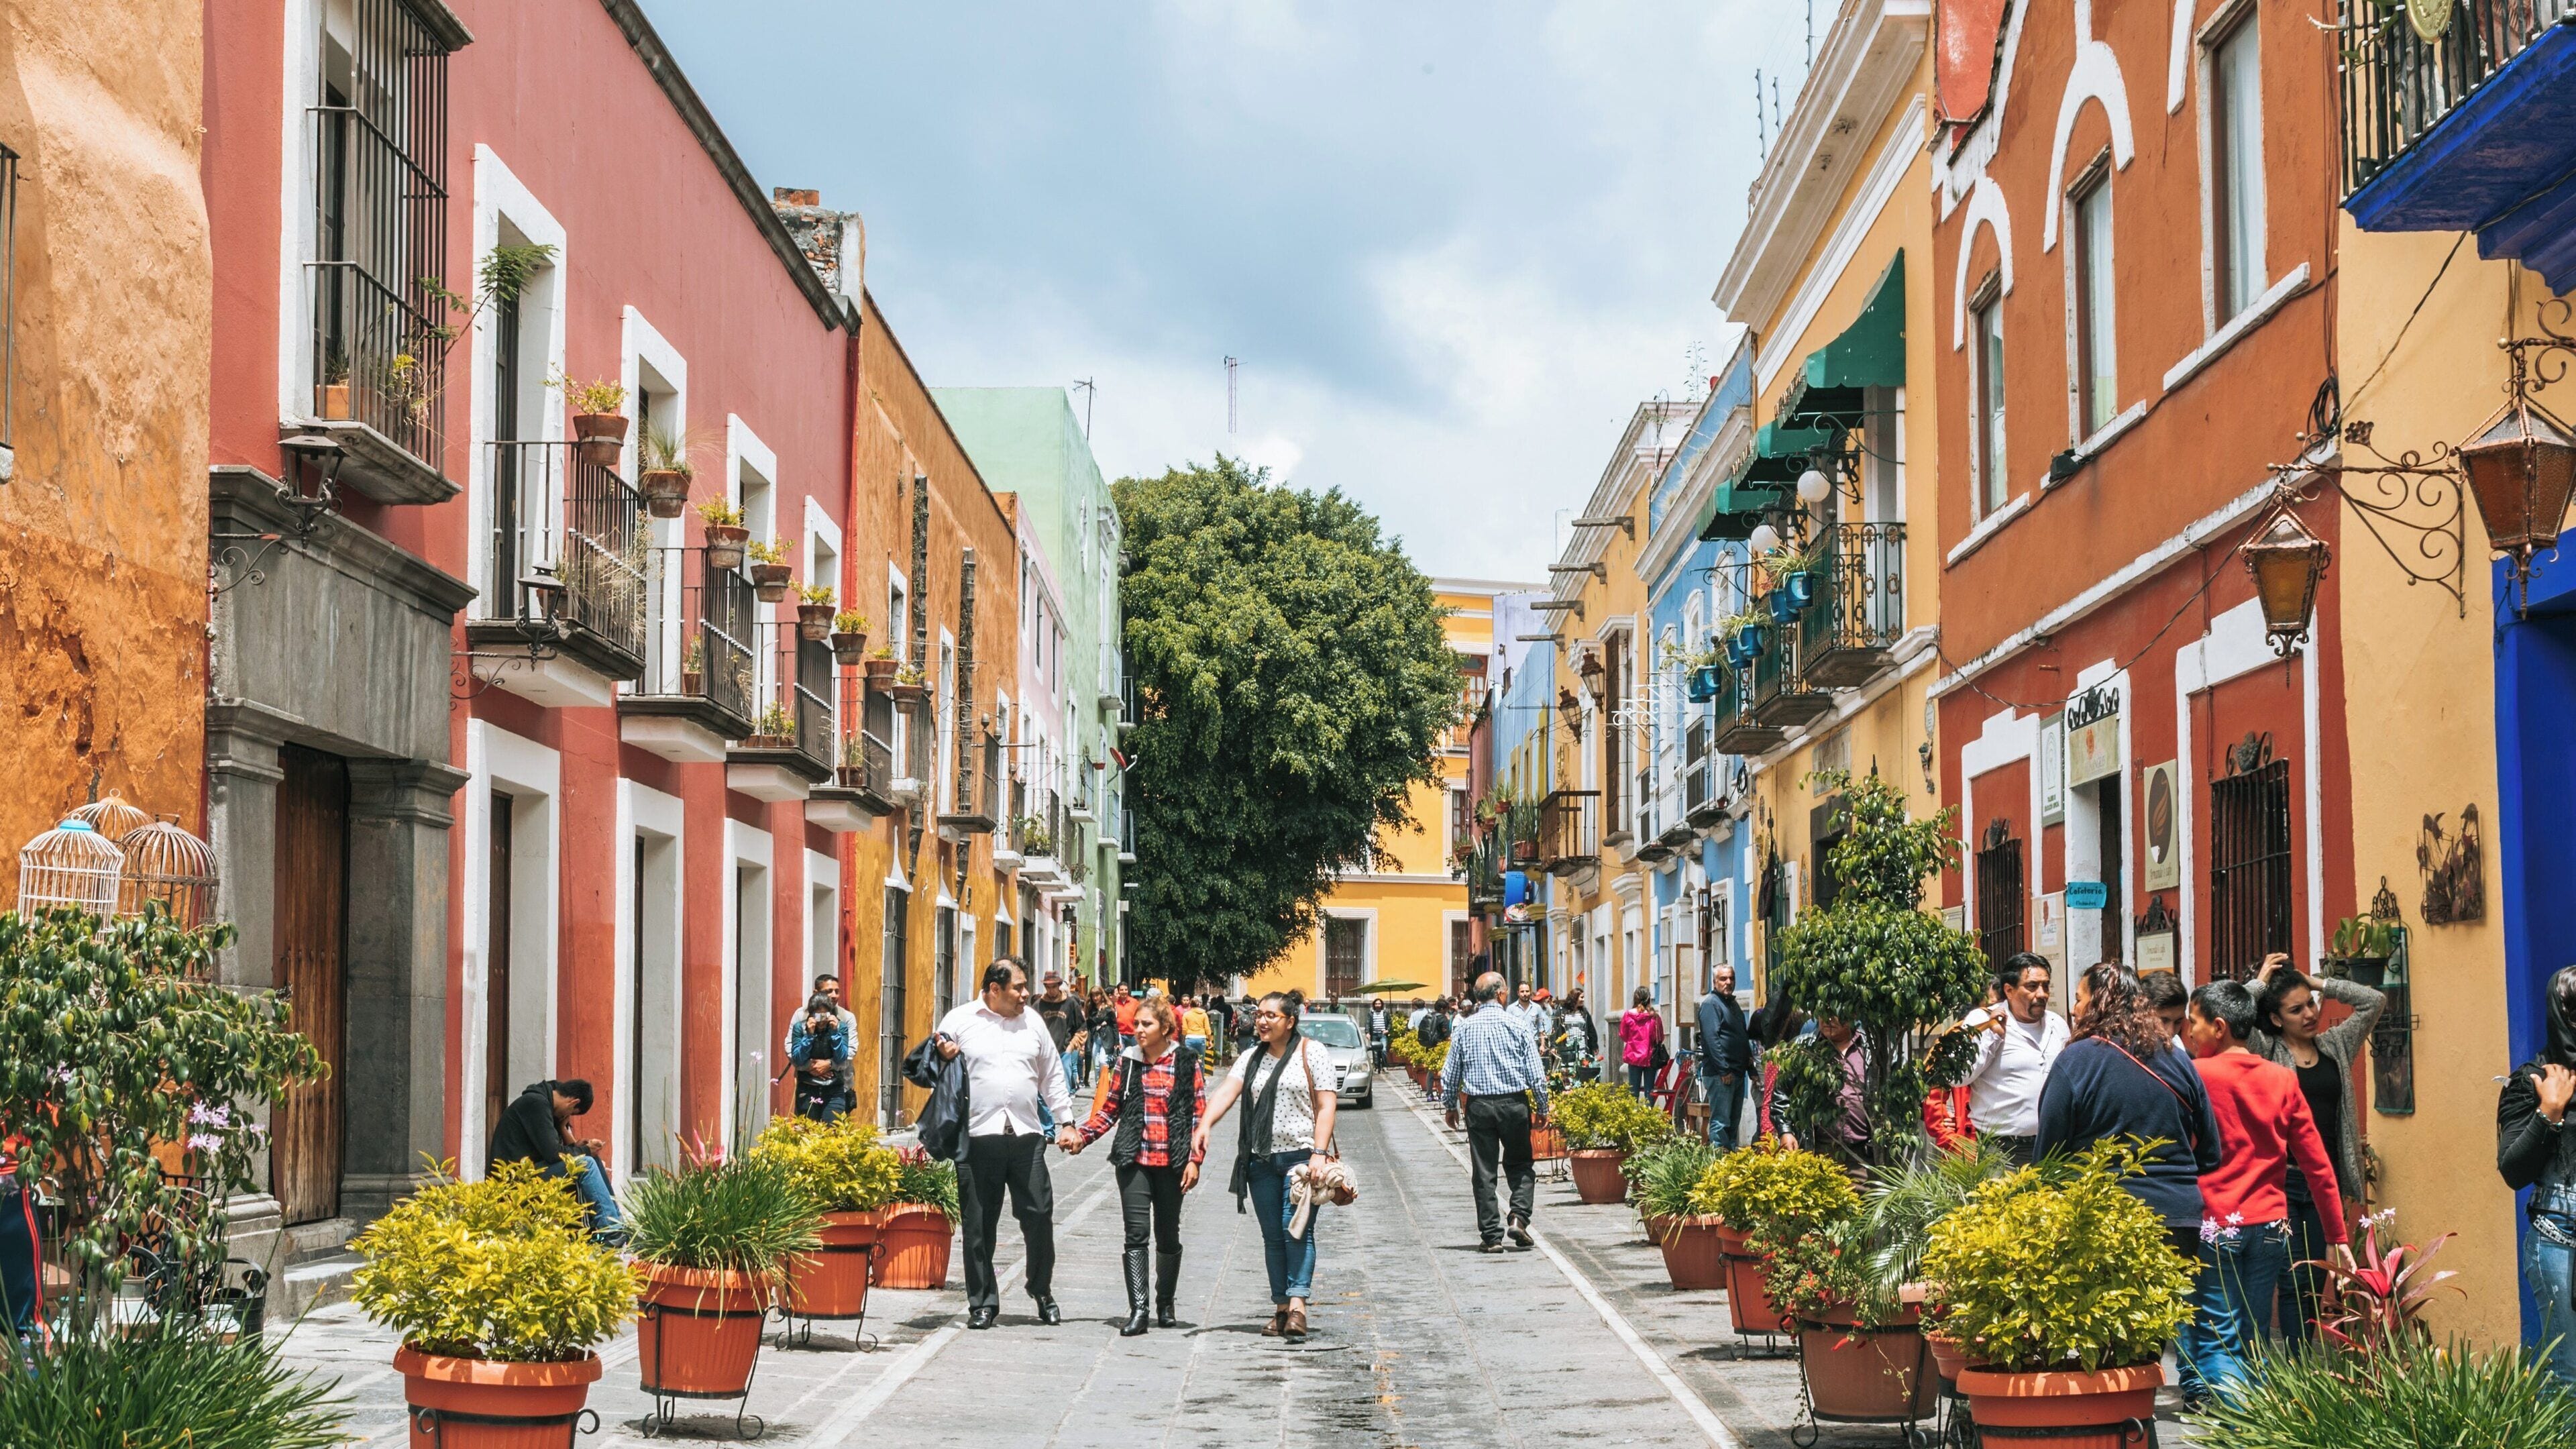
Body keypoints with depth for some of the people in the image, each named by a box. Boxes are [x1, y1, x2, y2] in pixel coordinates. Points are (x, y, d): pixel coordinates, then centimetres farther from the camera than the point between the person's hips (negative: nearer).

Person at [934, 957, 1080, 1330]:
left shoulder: (1032, 1022, 14)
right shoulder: (960, 1020, 4)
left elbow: (1052, 1076, 20)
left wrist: (1066, 1122, 15)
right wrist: (942, 1056, -14)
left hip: (1026, 1136, 2)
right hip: (977, 1138, -2)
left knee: (1039, 1216, 1)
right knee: (978, 1225, 2)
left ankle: (1043, 1292, 20)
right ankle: (982, 1303, 10)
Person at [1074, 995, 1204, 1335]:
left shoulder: (1186, 1063, 0)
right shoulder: (1127, 1061, 7)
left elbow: (1199, 1115, 0)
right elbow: (1110, 1107, 12)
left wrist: (1195, 1159, -7)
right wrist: (1084, 1135, -2)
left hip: (1171, 1163, -1)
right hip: (1134, 1160, 1)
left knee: (1168, 1236, 9)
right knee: (1137, 1233, -8)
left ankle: (1165, 1306, 25)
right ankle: (1137, 1309, -11)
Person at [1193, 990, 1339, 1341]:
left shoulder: (1311, 1054, 1)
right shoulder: (1251, 1059, 13)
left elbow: (1326, 1106, -4)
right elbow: (1227, 1092, -2)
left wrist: (1319, 1153, -15)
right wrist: (1205, 1125, -21)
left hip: (1301, 1156, -5)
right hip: (1261, 1158, 5)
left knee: (1297, 1230, -16)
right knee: (1272, 1236, 6)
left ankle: (1297, 1305, -22)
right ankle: (1281, 1309, 11)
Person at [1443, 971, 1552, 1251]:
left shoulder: (1465, 1028, 1)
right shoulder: (1518, 1024, -4)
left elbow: (1450, 1074, 5)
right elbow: (1536, 1072, -5)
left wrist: (1450, 1106, 19)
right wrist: (1541, 1108, 4)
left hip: (1479, 1105, 1)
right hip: (1514, 1103, -1)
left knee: (1483, 1172, 5)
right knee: (1520, 1165, 14)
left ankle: (1492, 1235, 4)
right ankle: (1518, 1218, -5)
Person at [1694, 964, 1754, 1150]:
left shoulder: (1734, 1004, 20)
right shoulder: (1711, 1004, -8)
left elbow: (1744, 1038, 25)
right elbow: (1711, 1039, -17)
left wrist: (1751, 1070, 17)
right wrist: (1724, 1071, -20)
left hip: (1737, 1074, 9)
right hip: (1719, 1074, -9)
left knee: (1733, 1122, 12)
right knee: (1721, 1122, -10)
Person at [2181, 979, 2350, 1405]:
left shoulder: (2196, 1076, -6)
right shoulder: (2283, 1079, 7)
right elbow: (2317, 1163, 8)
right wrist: (2338, 1235, 13)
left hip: (2214, 1228, -5)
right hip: (2270, 1226, 5)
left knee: (2217, 1345, -4)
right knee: (2253, 1342, 12)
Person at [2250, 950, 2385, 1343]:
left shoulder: (2335, 1046, 13)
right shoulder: (2264, 1052, -1)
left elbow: (2374, 1002, 13)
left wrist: (2319, 984, 9)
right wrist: (2260, 983, -4)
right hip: (2282, 1179, -5)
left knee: (2316, 1281, 7)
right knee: (2295, 1281, -8)